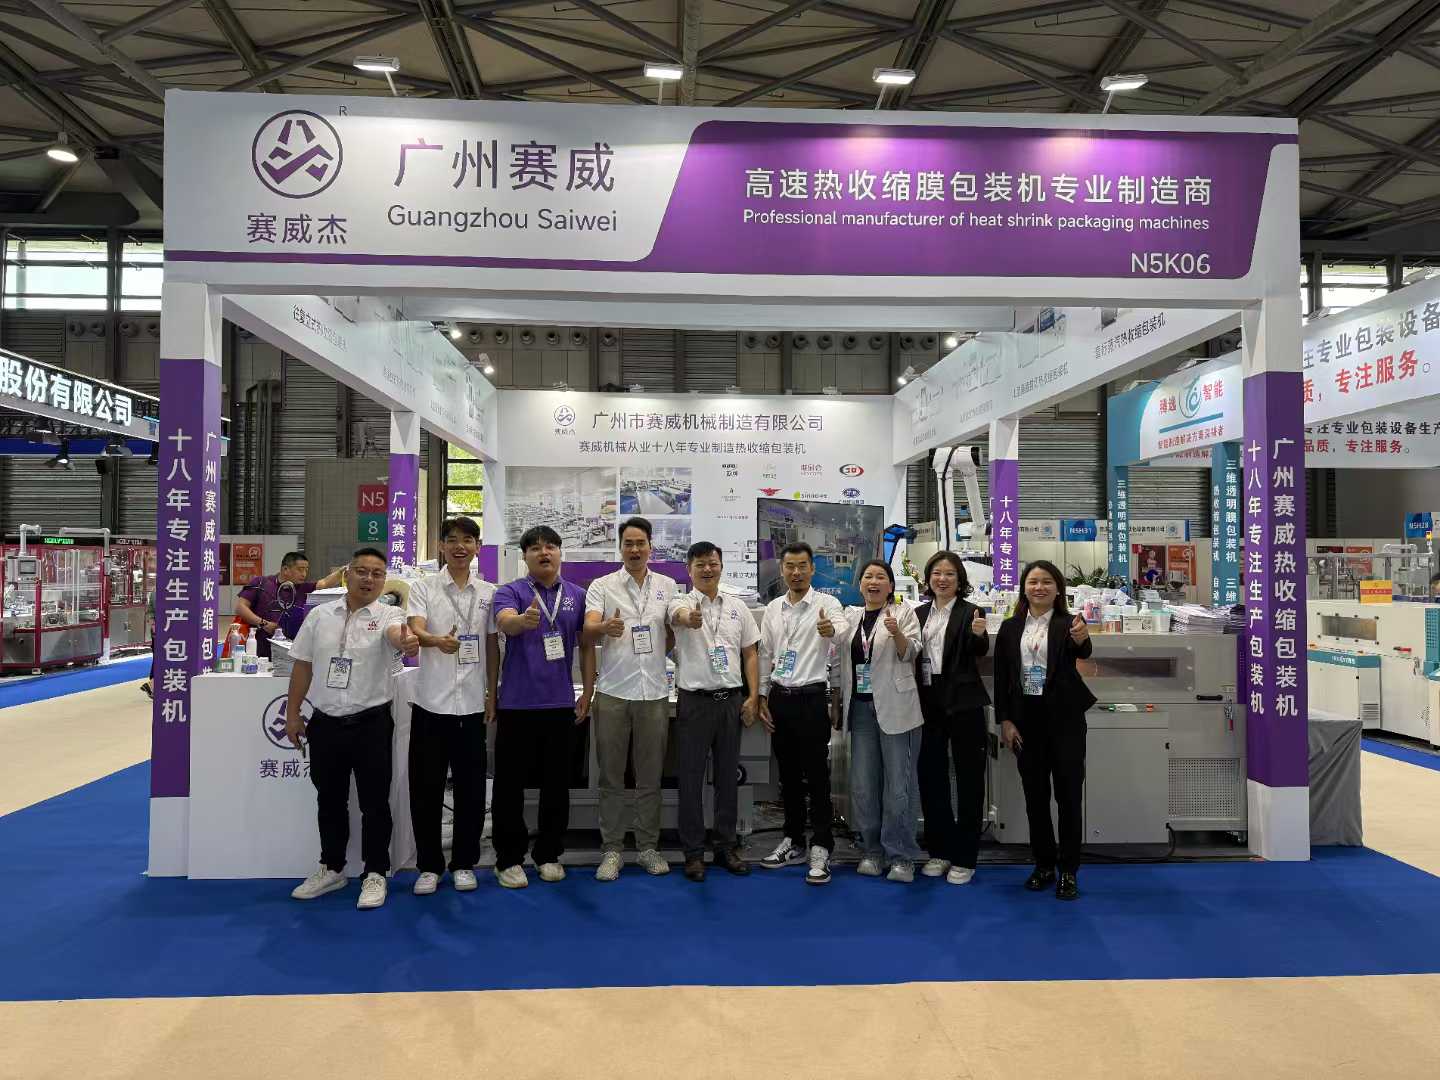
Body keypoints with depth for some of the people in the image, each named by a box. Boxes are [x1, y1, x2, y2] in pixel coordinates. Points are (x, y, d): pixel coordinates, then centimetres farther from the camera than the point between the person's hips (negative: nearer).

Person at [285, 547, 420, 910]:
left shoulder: (387, 615, -7)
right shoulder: (320, 615, 5)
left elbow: (397, 634, -31)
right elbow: (302, 666, 10)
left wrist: (407, 642, -55)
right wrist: (292, 713, 8)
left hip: (371, 722, -3)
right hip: (325, 722, 4)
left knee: (374, 802, 4)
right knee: (330, 800, 16)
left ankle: (375, 874, 17)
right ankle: (332, 869, 32)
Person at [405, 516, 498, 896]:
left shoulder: (488, 592, 7)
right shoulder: (423, 587, 0)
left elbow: (492, 646, 11)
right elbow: (415, 631, -17)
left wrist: (493, 694, 7)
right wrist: (437, 641, -39)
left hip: (472, 704, 2)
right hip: (431, 702, -2)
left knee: (470, 787, 7)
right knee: (426, 787, 5)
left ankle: (464, 863, 22)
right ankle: (429, 865, 20)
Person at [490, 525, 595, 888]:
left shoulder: (577, 595, 7)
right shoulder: (510, 592, -3)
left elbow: (587, 646, 11)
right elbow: (504, 622, -25)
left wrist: (587, 694, 6)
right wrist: (525, 620, -48)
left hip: (560, 704, 3)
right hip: (517, 703, -2)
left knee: (557, 784, 10)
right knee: (510, 784, 4)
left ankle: (549, 854, 24)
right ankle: (509, 858, 17)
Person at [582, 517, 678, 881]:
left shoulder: (668, 586, 7)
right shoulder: (601, 586, -1)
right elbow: (588, 633, -16)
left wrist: (654, 658, 3)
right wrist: (605, 628, -36)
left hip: (654, 693, 2)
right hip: (613, 693, -2)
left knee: (650, 778, 10)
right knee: (611, 778, 6)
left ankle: (648, 847, 21)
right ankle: (611, 850, 15)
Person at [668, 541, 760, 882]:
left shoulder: (738, 608, 8)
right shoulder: (682, 603, -4)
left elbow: (750, 653, 11)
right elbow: (680, 615, -31)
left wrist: (753, 697, 1)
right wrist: (690, 619, -56)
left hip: (731, 699, 4)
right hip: (694, 700, -3)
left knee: (728, 776, 11)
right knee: (691, 778, 3)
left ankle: (727, 846, 23)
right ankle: (694, 852, 13)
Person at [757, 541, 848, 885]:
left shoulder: (827, 604, -7)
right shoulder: (772, 608, 8)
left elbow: (842, 632, -30)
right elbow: (765, 655, 13)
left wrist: (830, 629, -53)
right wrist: (762, 697, 7)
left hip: (811, 698, -5)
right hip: (779, 698, 5)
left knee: (817, 776, 0)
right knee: (788, 775, 14)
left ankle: (820, 848, 8)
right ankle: (794, 840, 26)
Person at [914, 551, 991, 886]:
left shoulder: (970, 612, -4)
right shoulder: (919, 614, 10)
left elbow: (980, 651, -19)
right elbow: (912, 656, 12)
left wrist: (979, 634, -39)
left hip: (962, 704, -5)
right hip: (928, 704, 5)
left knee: (968, 779, 3)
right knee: (931, 777, 11)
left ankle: (965, 857, 13)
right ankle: (939, 851, 25)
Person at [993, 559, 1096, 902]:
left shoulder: (1068, 623, -4)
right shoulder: (1010, 627, 4)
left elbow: (1084, 652, -26)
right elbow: (1001, 676, 4)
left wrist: (1082, 639, -49)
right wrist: (1005, 720, -3)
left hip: (1063, 718, -3)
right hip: (1025, 718, 3)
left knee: (1069, 794, 3)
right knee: (1035, 795, 11)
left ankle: (1068, 871, 13)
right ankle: (1044, 864, 24)